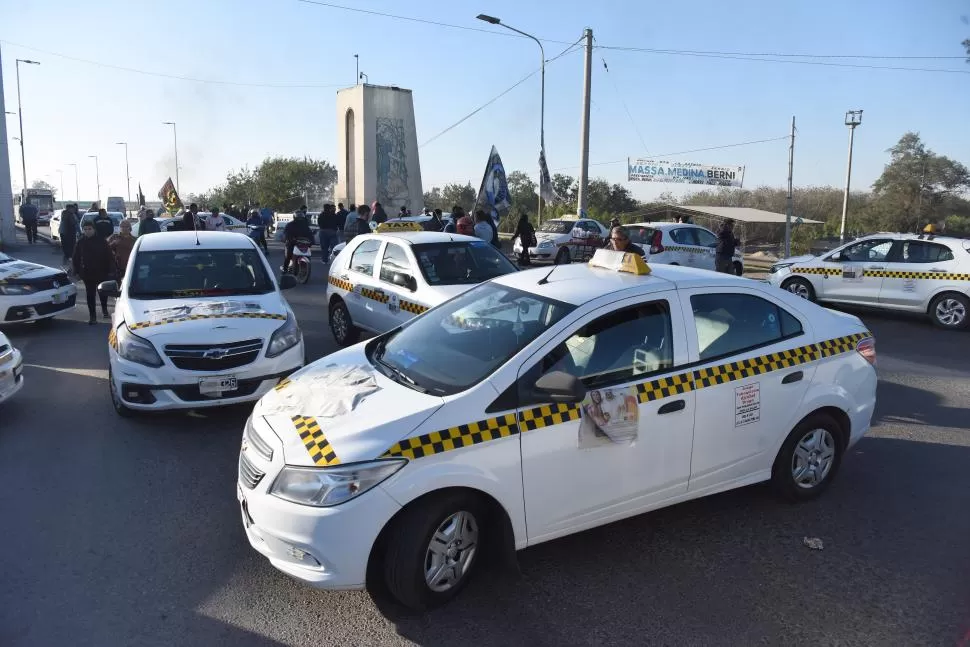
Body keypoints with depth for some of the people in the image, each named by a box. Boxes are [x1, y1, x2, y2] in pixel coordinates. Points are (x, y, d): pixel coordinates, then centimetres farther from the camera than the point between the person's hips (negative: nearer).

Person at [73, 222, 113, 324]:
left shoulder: (101, 241, -5)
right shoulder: (81, 242, 0)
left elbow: (109, 257, -2)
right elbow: (76, 258, 5)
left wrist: (109, 270, -5)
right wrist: (77, 271, 1)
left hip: (102, 273, 0)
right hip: (87, 273, 1)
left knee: (103, 292, 15)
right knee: (90, 295, 1)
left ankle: (104, 309, 40)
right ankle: (92, 316, 6)